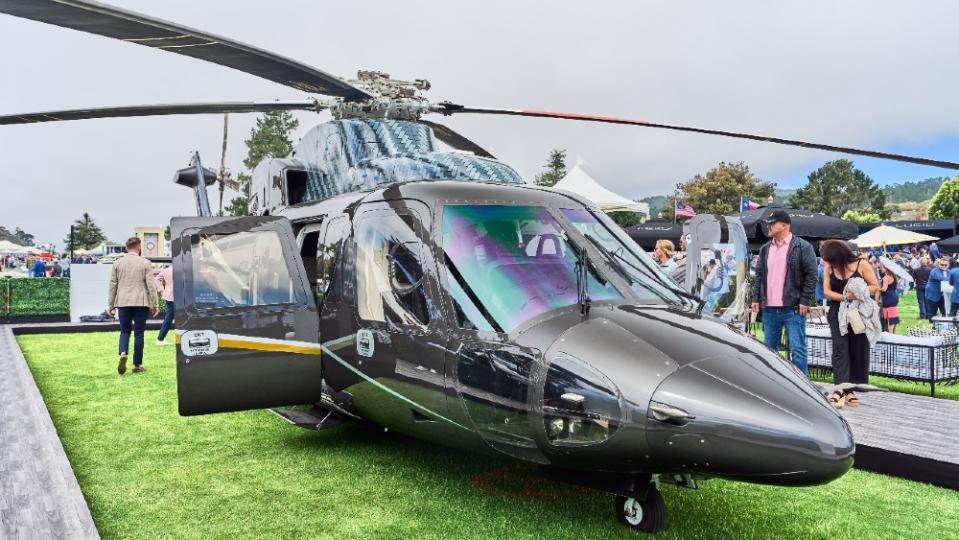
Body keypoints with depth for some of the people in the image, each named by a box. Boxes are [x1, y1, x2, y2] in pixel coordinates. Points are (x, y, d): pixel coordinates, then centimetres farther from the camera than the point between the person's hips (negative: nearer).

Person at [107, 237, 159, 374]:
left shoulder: (118, 263, 6)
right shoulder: (145, 263, -1)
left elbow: (113, 285, 7)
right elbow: (151, 285, -4)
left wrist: (111, 305, 14)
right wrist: (154, 304, 0)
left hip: (123, 302, 2)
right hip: (141, 302, -2)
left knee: (124, 331, 13)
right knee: (139, 333, 4)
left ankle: (123, 353, -14)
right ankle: (137, 365, 7)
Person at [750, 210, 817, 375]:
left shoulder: (802, 247, -3)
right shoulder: (765, 249, 14)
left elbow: (811, 275, -6)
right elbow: (759, 276, 18)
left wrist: (804, 301, -11)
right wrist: (756, 298, 10)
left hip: (793, 308, -6)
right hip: (769, 309, 6)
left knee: (797, 349, -4)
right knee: (769, 348, 12)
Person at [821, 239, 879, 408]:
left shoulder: (862, 264, -6)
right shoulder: (829, 267, 1)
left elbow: (875, 287, -3)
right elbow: (827, 291, -1)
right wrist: (845, 297, -17)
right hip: (838, 313, 1)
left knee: (858, 351, 3)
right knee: (840, 349, -10)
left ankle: (850, 390, 12)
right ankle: (840, 389, -15)